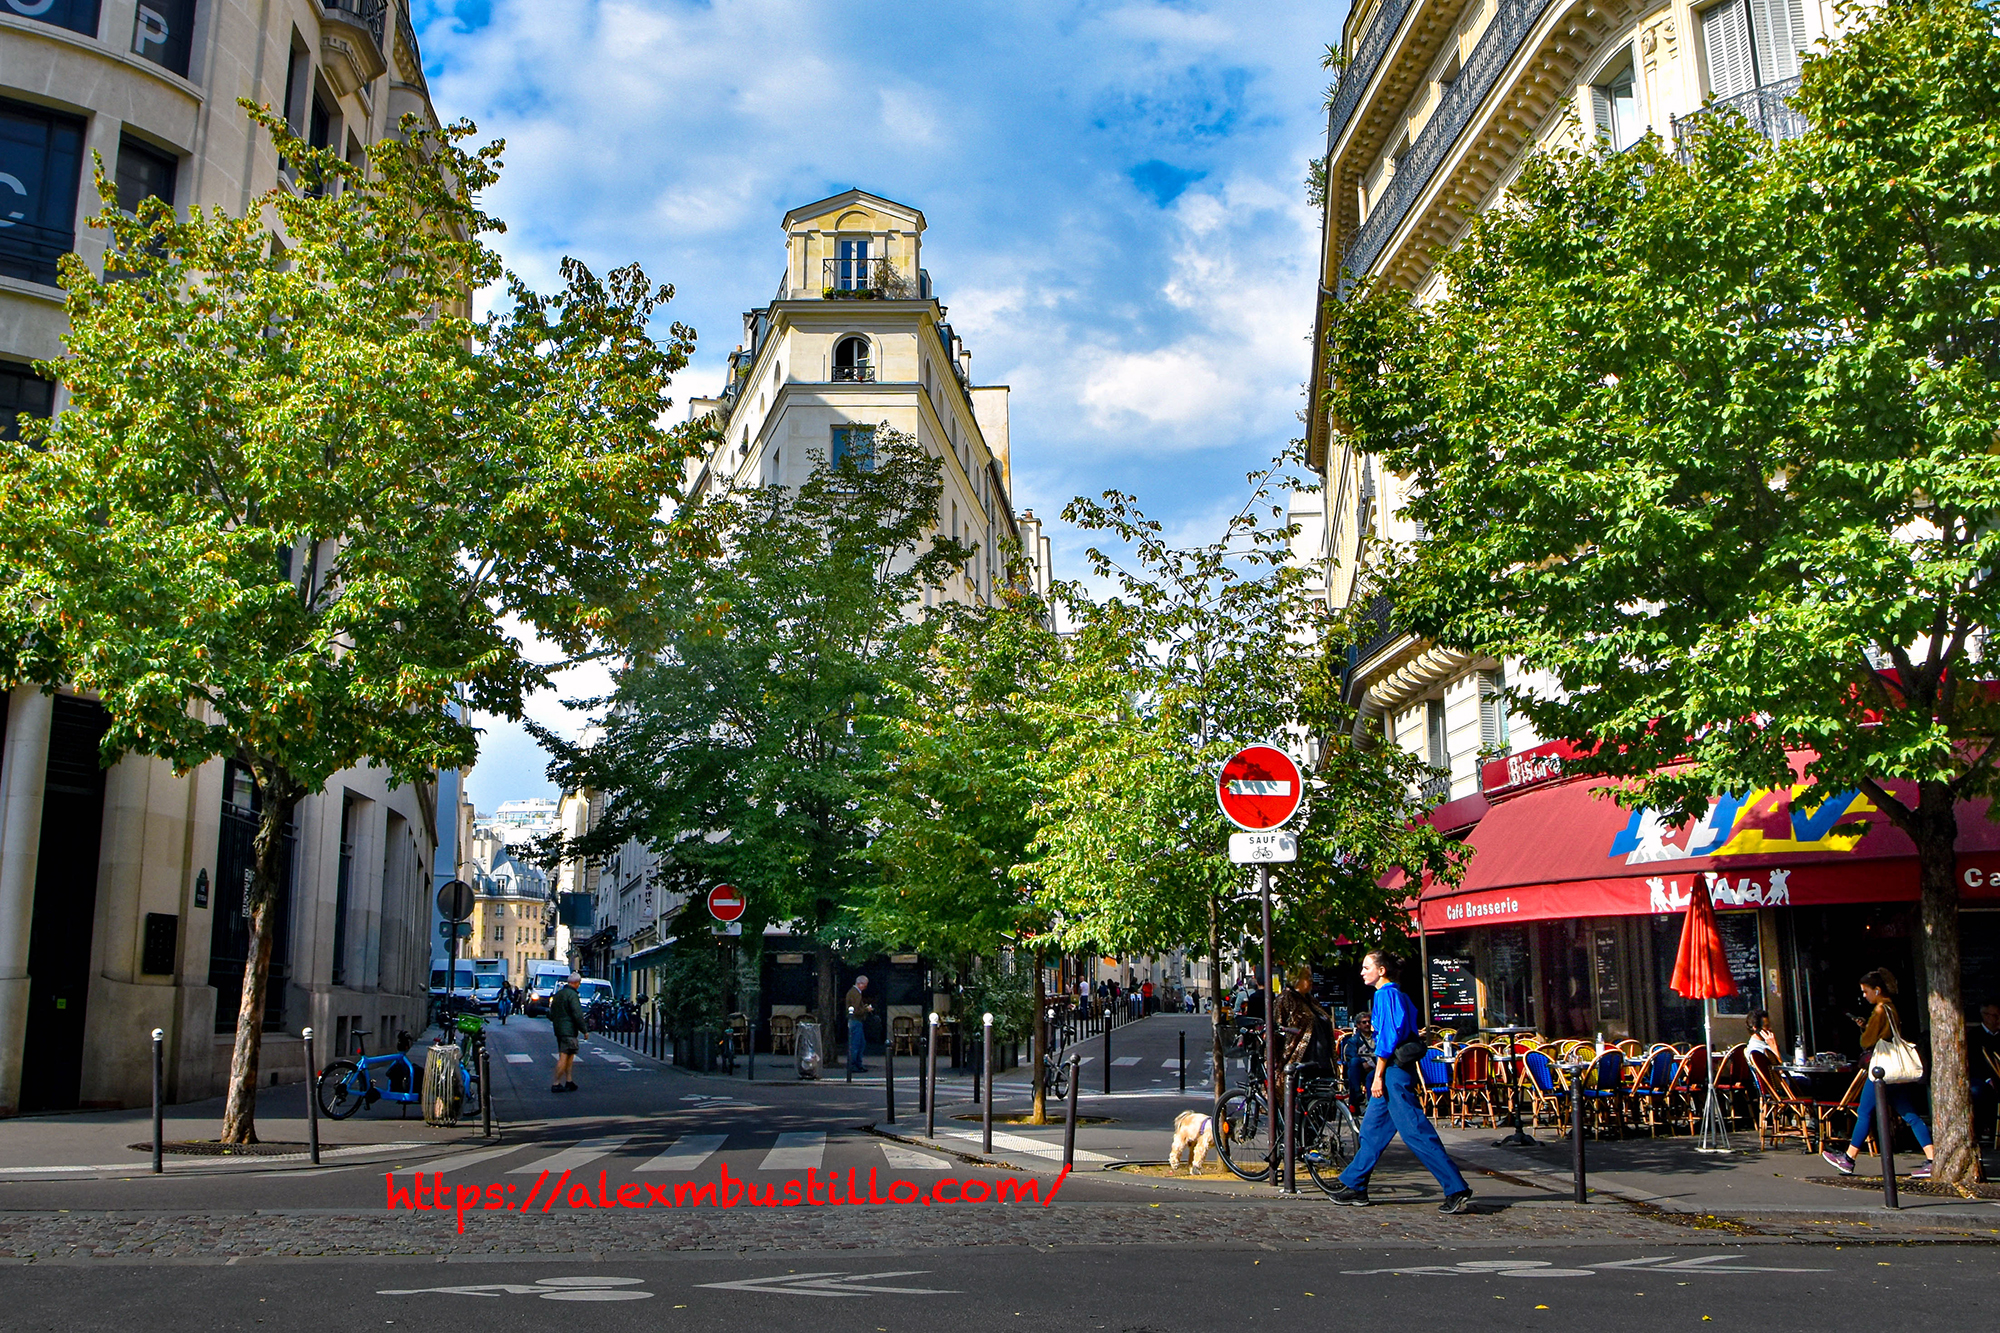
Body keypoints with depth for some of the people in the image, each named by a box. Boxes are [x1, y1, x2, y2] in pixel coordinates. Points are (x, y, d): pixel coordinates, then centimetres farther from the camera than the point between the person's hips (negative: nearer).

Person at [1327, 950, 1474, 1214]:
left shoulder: (1385, 994, -12)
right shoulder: (1398, 995, 17)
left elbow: (1387, 1037, -18)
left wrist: (1379, 1076, -17)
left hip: (1394, 1072, -11)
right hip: (1399, 1070, 11)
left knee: (1416, 1132, -10)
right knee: (1372, 1130, 14)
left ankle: (1457, 1190, -11)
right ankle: (1354, 1186, 20)